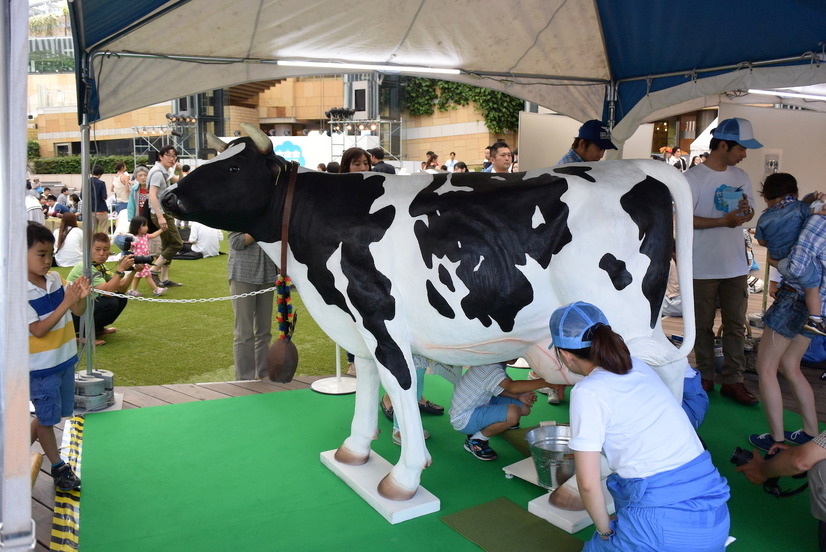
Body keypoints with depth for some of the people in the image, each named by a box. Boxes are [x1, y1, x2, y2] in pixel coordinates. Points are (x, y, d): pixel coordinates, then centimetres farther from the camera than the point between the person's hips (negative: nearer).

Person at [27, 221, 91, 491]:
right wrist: (65, 304, -29)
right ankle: (58, 466, 26)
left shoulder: (55, 280, -3)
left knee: (50, 415, 19)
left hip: (65, 359, 6)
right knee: (46, 417, 11)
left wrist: (81, 297, -19)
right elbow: (38, 330, -23)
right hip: (41, 366, -6)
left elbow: (78, 312, 2)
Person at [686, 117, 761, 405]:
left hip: (736, 266, 5)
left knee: (736, 326, 6)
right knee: (703, 326, 8)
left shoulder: (740, 177, 9)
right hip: (703, 268, -5)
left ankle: (733, 380, 14)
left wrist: (746, 212, -8)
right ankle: (705, 378, 21)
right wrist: (723, 221, -20)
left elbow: (749, 213, 17)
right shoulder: (693, 178, -10)